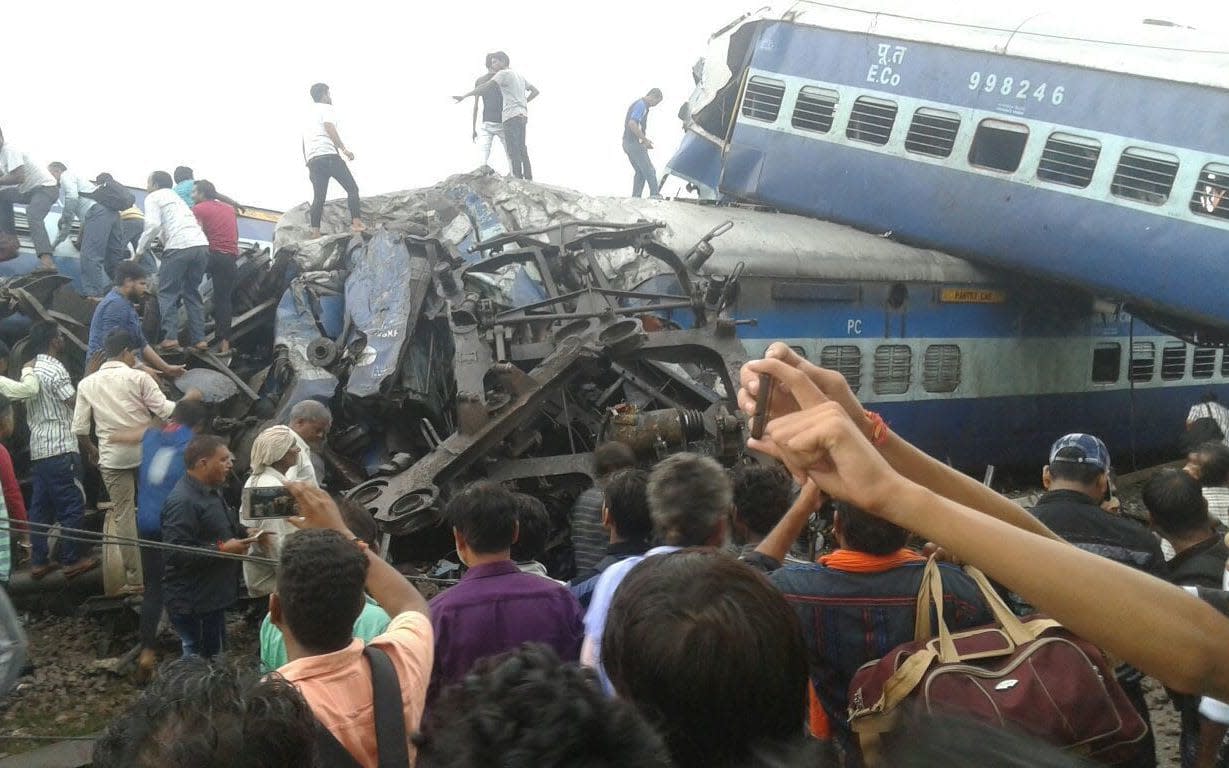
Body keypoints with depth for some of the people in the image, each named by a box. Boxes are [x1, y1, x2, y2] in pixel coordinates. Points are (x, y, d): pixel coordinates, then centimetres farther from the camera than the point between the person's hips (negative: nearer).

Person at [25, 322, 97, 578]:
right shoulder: (55, 369, -14)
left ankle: (38, 561, 14)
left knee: (40, 506, 11)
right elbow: (78, 405, -15)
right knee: (72, 505, -1)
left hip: (37, 448, 9)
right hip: (60, 449, -9)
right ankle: (71, 560, 4)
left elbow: (28, 412, 18)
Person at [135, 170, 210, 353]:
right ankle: (199, 339, 8)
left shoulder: (153, 197, 10)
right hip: (201, 245, 7)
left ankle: (170, 338, -8)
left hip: (179, 247, -6)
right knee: (192, 292, 15)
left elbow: (153, 225, -4)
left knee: (167, 293, 3)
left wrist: (139, 252, 3)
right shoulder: (176, 197, 34)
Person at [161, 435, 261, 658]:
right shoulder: (182, 501, -24)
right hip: (192, 602, -10)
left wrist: (244, 533, 7)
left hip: (212, 595, 10)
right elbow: (175, 554, -30)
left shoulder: (211, 490, 10)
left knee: (213, 657, 21)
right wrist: (222, 549, -27)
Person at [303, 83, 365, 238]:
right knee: (352, 188, -6)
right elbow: (330, 128, -11)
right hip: (328, 155, -7)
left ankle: (315, 233, -9)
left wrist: (308, 164, 27)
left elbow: (303, 143, 26)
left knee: (318, 197, 3)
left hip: (312, 160, 7)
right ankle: (357, 223, -22)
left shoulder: (309, 114, 29)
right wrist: (344, 149, -15)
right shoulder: (327, 108, 7)